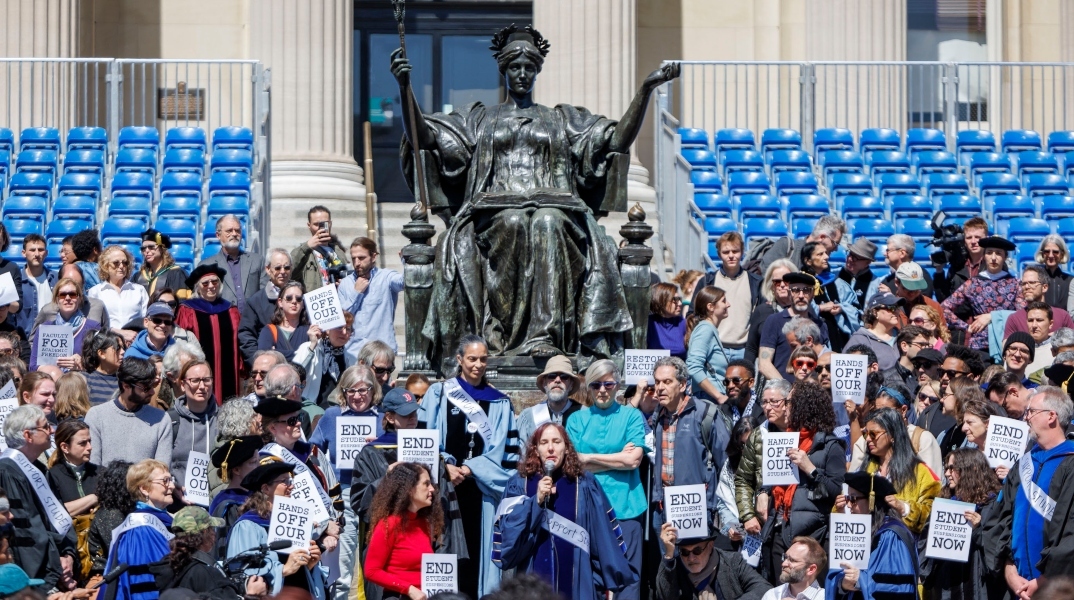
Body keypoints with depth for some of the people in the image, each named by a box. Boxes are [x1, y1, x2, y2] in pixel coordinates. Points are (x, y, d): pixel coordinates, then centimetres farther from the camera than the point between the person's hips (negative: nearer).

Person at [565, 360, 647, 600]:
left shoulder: (632, 416, 7)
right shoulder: (577, 419, 13)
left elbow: (633, 460, -4)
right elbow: (571, 463, 3)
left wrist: (589, 458, 0)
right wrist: (618, 458, -2)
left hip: (624, 506, -2)